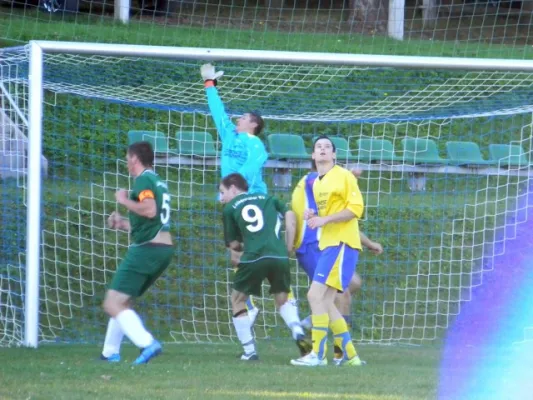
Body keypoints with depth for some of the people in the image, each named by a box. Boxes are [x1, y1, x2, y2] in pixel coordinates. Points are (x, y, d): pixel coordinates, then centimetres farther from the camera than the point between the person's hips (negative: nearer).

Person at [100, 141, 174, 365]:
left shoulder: (144, 180, -7)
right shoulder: (158, 182, 22)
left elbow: (150, 210, -25)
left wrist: (125, 201, -11)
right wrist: (123, 224, 31)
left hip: (147, 249, -10)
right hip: (164, 248, 10)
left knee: (113, 305, -12)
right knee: (121, 302, 21)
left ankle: (147, 343, -28)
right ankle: (110, 352, 22)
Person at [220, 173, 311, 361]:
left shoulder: (230, 208, 15)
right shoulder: (268, 199, 24)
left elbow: (233, 244, 16)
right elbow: (290, 216, 9)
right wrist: (288, 247, 12)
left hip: (253, 258, -3)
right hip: (279, 256, 3)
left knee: (238, 300, 18)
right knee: (283, 299, 23)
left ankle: (249, 351, 12)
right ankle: (298, 333, -5)